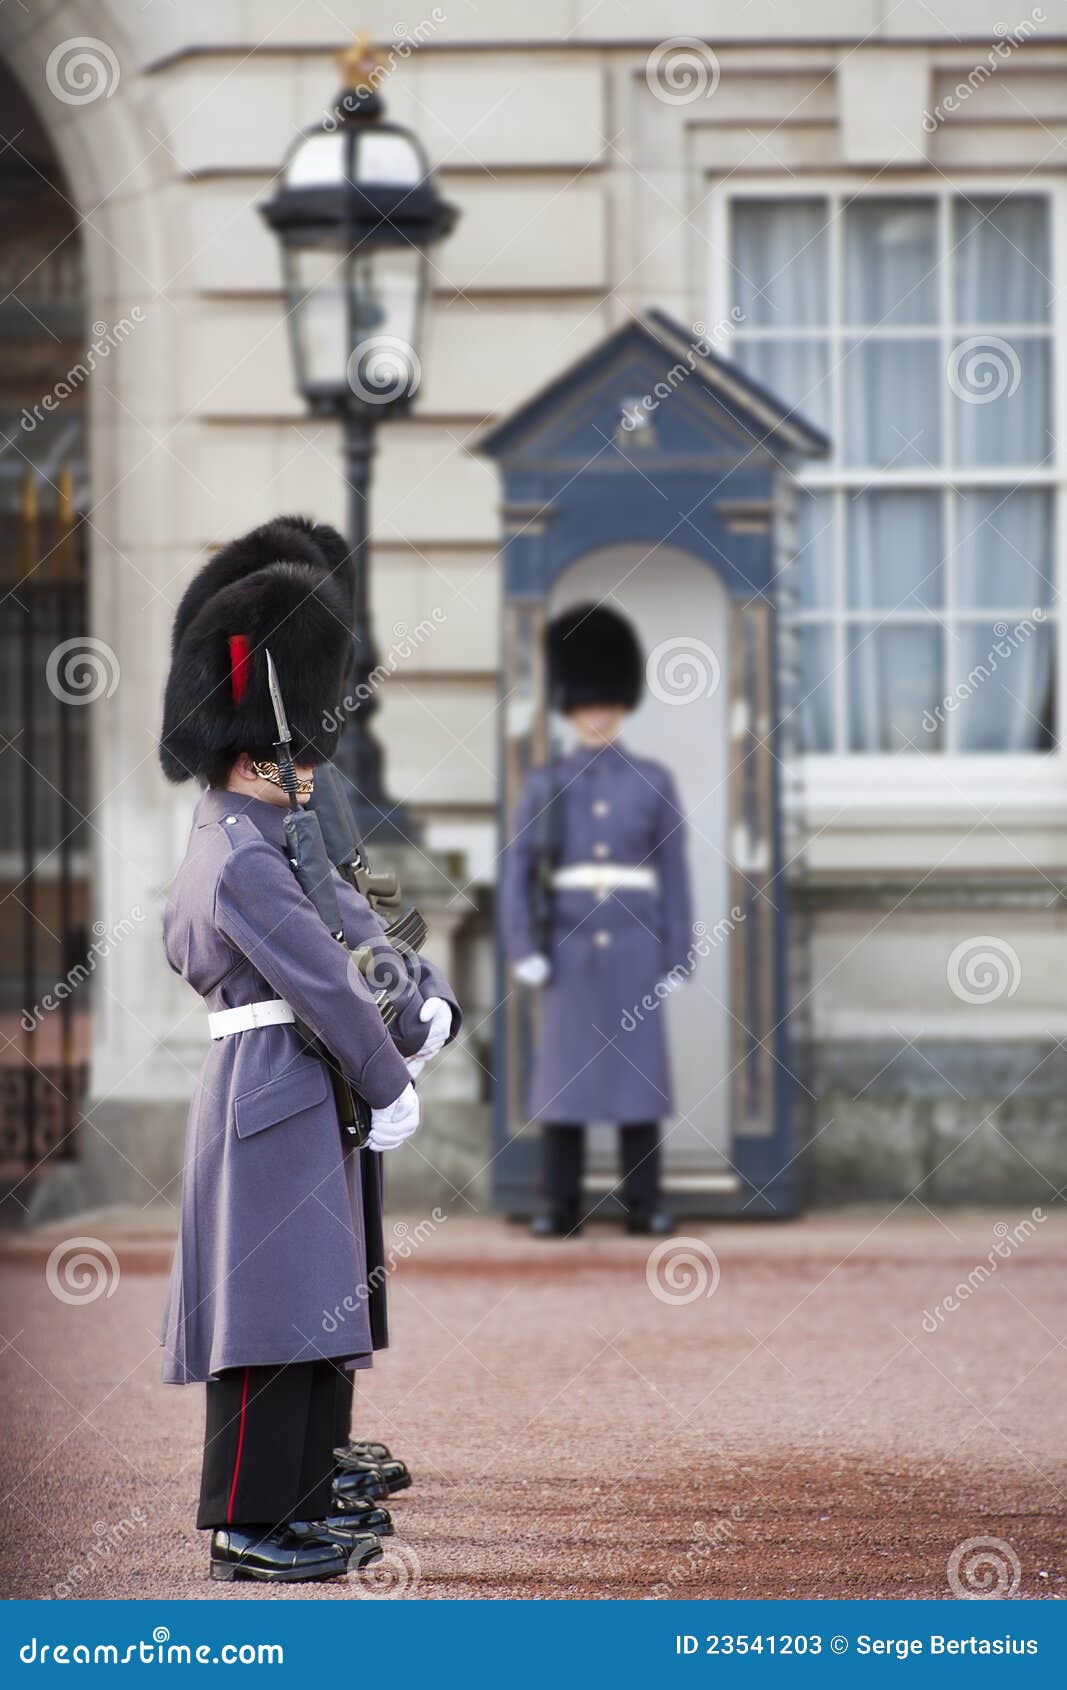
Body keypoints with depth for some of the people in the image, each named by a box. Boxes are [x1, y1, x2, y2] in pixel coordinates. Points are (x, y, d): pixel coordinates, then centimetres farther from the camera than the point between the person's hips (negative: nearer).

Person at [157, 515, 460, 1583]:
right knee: (276, 1308, -7)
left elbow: (348, 923, 17)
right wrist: (392, 1088, -13)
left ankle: (306, 1472, 28)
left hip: (308, 1103, 11)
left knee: (328, 1296, 17)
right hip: (272, 1103, -11)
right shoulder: (238, 860, -19)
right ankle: (249, 1524, -4)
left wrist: (424, 1004, 2)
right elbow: (321, 980, -19)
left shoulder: (272, 837, 14)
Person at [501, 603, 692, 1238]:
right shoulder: (545, 785, 5)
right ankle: (561, 1207, 4)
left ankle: (644, 1204, 5)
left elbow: (674, 875, 5)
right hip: (569, 943, 0)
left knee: (639, 1065, 0)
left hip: (635, 944, 0)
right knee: (564, 1067, 0)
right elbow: (517, 871, 3)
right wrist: (524, 950, -7)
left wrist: (678, 959, 0)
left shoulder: (654, 781, 5)